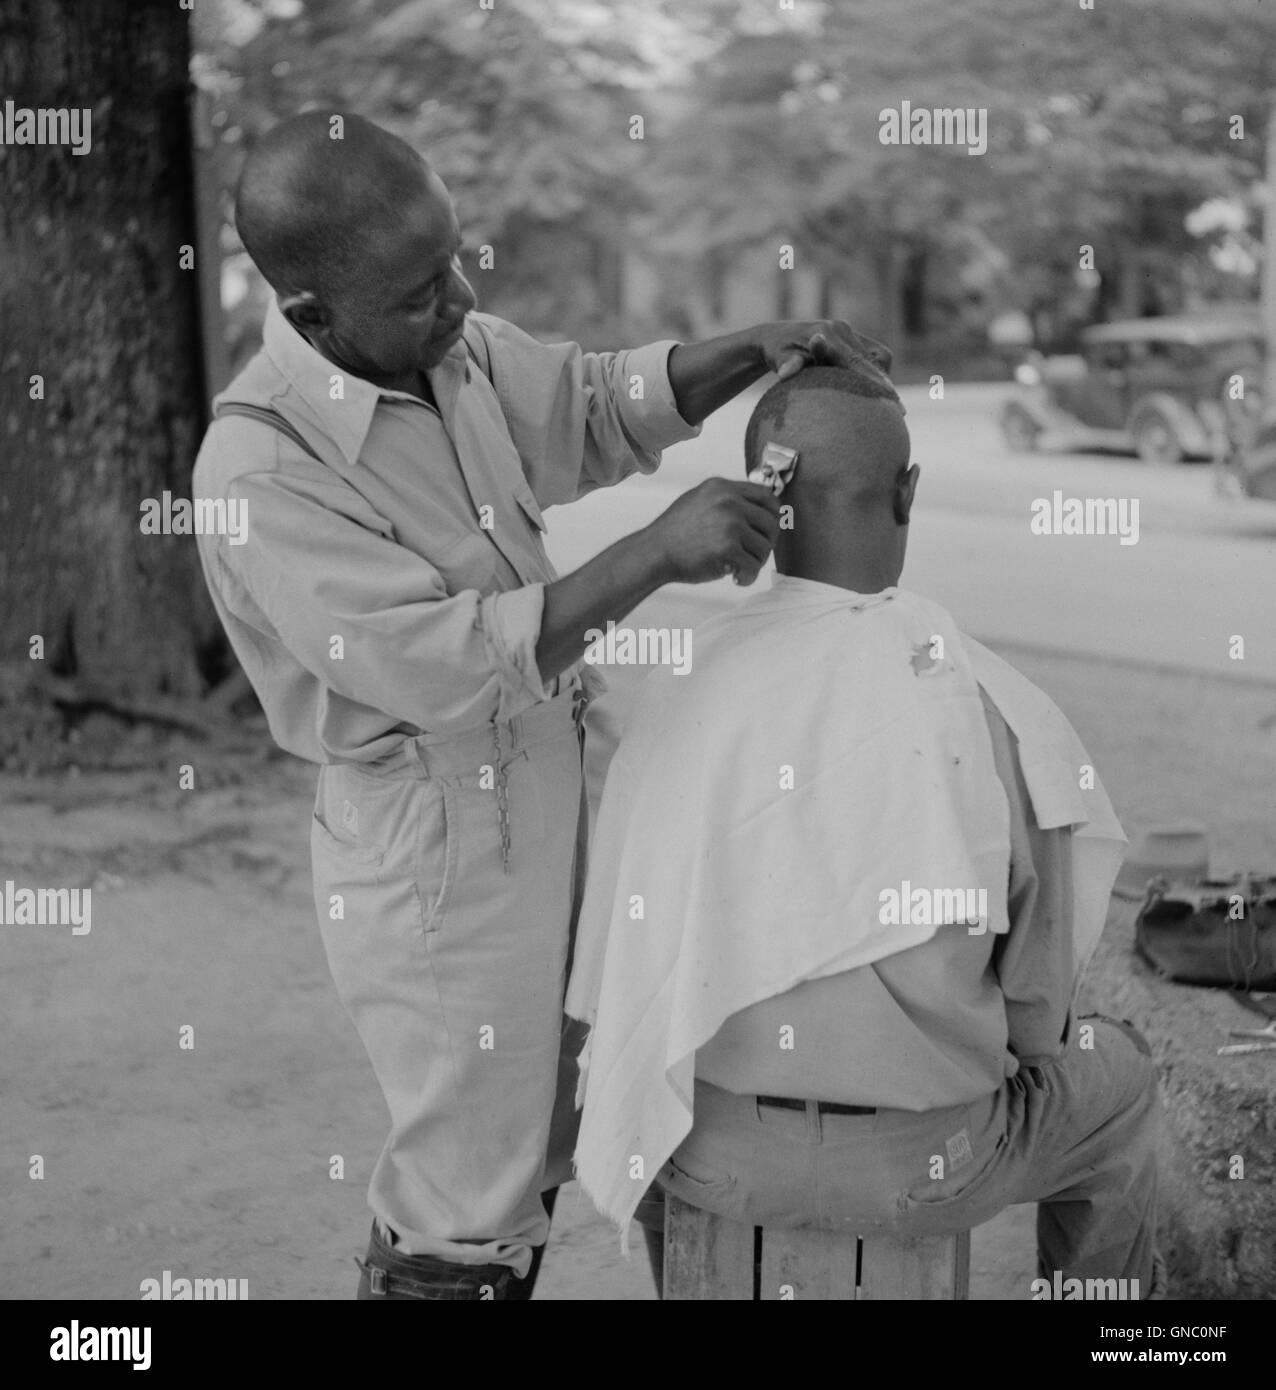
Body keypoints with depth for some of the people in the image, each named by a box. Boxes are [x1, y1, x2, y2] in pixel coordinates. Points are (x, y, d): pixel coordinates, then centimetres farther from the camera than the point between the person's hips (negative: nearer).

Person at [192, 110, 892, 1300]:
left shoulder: (457, 350, -3)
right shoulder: (259, 470, -26)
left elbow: (600, 408, 13)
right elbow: (435, 663, -31)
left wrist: (753, 349, -5)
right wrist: (654, 555, -33)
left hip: (540, 808, 8)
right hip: (433, 853, -8)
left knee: (524, 1162, 22)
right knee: (466, 1220, 5)